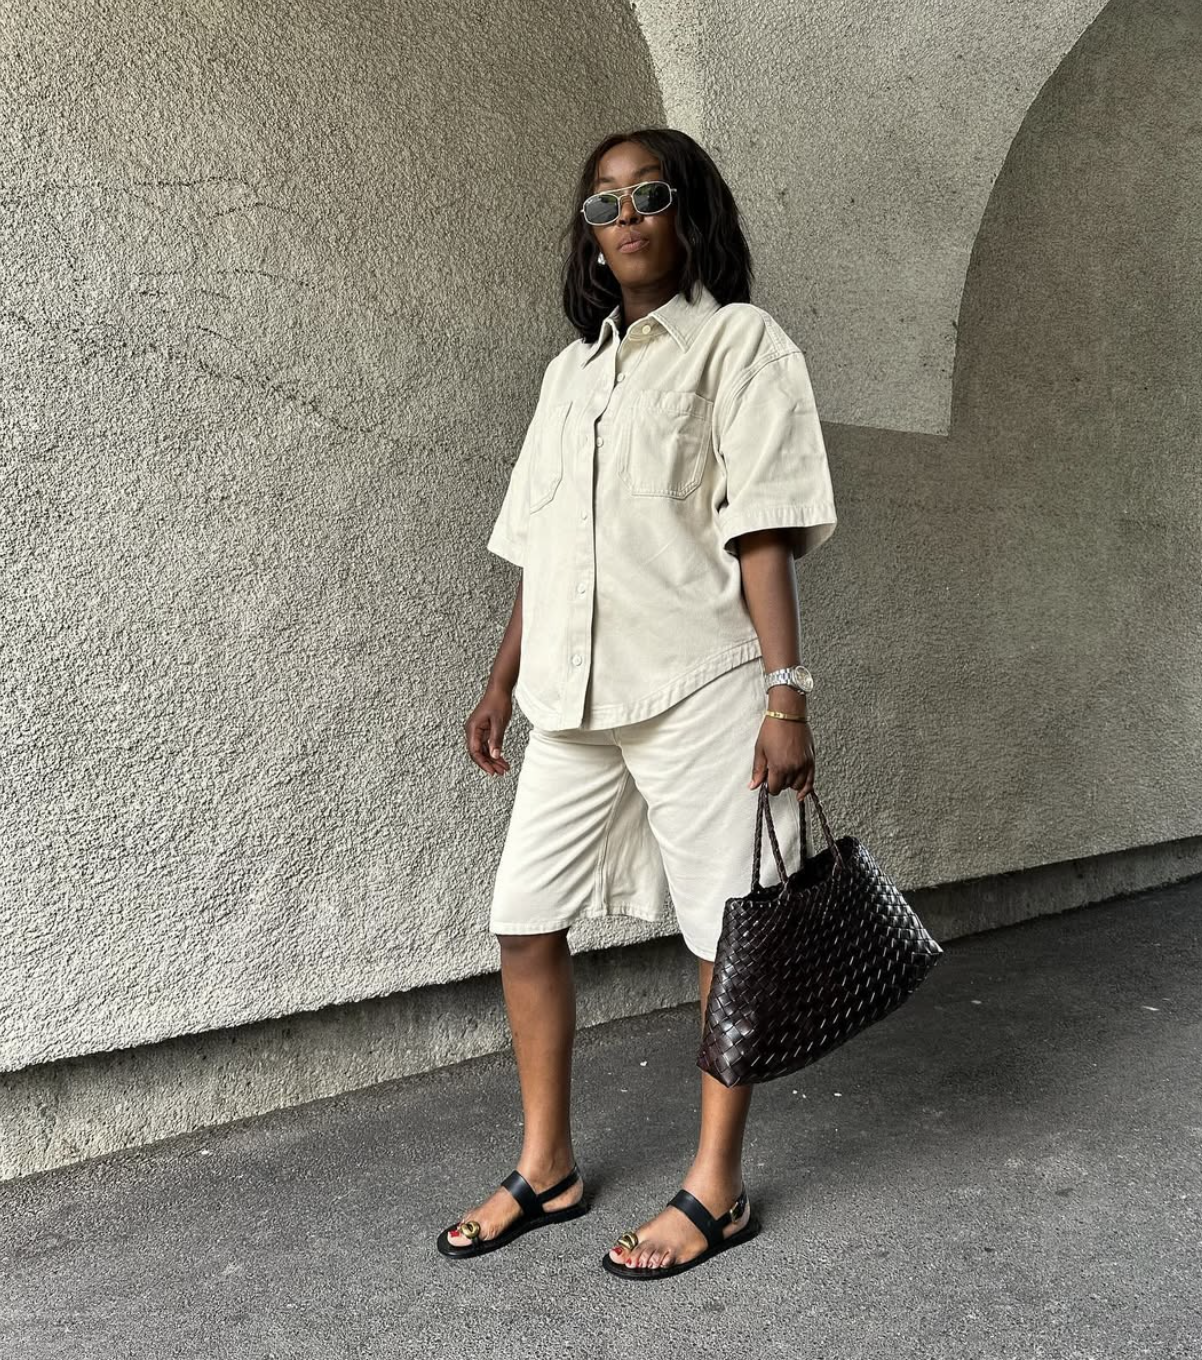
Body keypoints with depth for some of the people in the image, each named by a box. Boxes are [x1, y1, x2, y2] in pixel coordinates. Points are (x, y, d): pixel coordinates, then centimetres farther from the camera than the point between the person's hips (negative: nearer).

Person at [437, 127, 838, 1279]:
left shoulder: (738, 341, 0)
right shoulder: (572, 368, 19)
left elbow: (764, 533, -9)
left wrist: (785, 693, -16)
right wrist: (504, 680, 18)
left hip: (700, 687, -6)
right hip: (577, 695, 7)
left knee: (726, 933, 3)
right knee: (524, 920, 7)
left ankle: (716, 1187, 19)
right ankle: (546, 1168, 24)